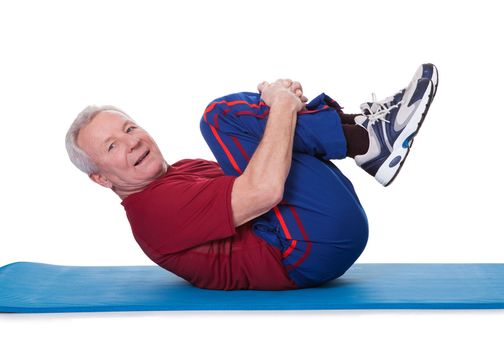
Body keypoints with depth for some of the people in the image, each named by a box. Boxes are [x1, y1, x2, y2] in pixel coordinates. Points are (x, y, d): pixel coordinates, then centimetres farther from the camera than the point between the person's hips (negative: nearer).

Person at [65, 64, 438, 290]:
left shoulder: (180, 172, 21)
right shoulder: (156, 205, -11)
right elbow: (263, 191, -24)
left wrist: (283, 102, 0)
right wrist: (283, 106, -13)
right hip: (314, 247, -10)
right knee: (224, 114, -18)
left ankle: (366, 130, -2)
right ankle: (367, 137, -7)